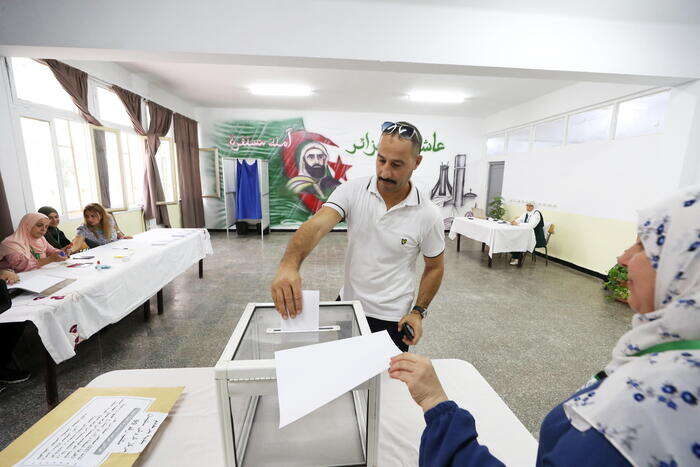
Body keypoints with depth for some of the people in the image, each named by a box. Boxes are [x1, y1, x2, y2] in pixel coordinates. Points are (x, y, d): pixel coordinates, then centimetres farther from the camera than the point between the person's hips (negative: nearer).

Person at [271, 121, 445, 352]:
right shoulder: (352, 190, -13)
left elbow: (435, 267, -1)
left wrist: (418, 313, -8)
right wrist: (289, 265, -46)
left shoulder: (428, 215, -14)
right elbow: (316, 226, -28)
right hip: (347, 302, 2)